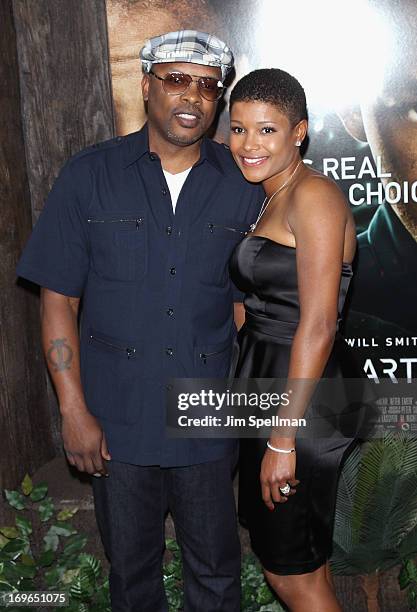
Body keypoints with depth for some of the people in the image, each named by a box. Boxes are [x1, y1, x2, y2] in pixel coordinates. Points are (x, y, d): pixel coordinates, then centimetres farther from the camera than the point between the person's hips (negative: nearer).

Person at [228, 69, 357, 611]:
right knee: (303, 560, 20)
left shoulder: (314, 195, -17)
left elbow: (317, 327, -22)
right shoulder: (271, 200, 13)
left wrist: (283, 440, -21)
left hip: (300, 397, -9)